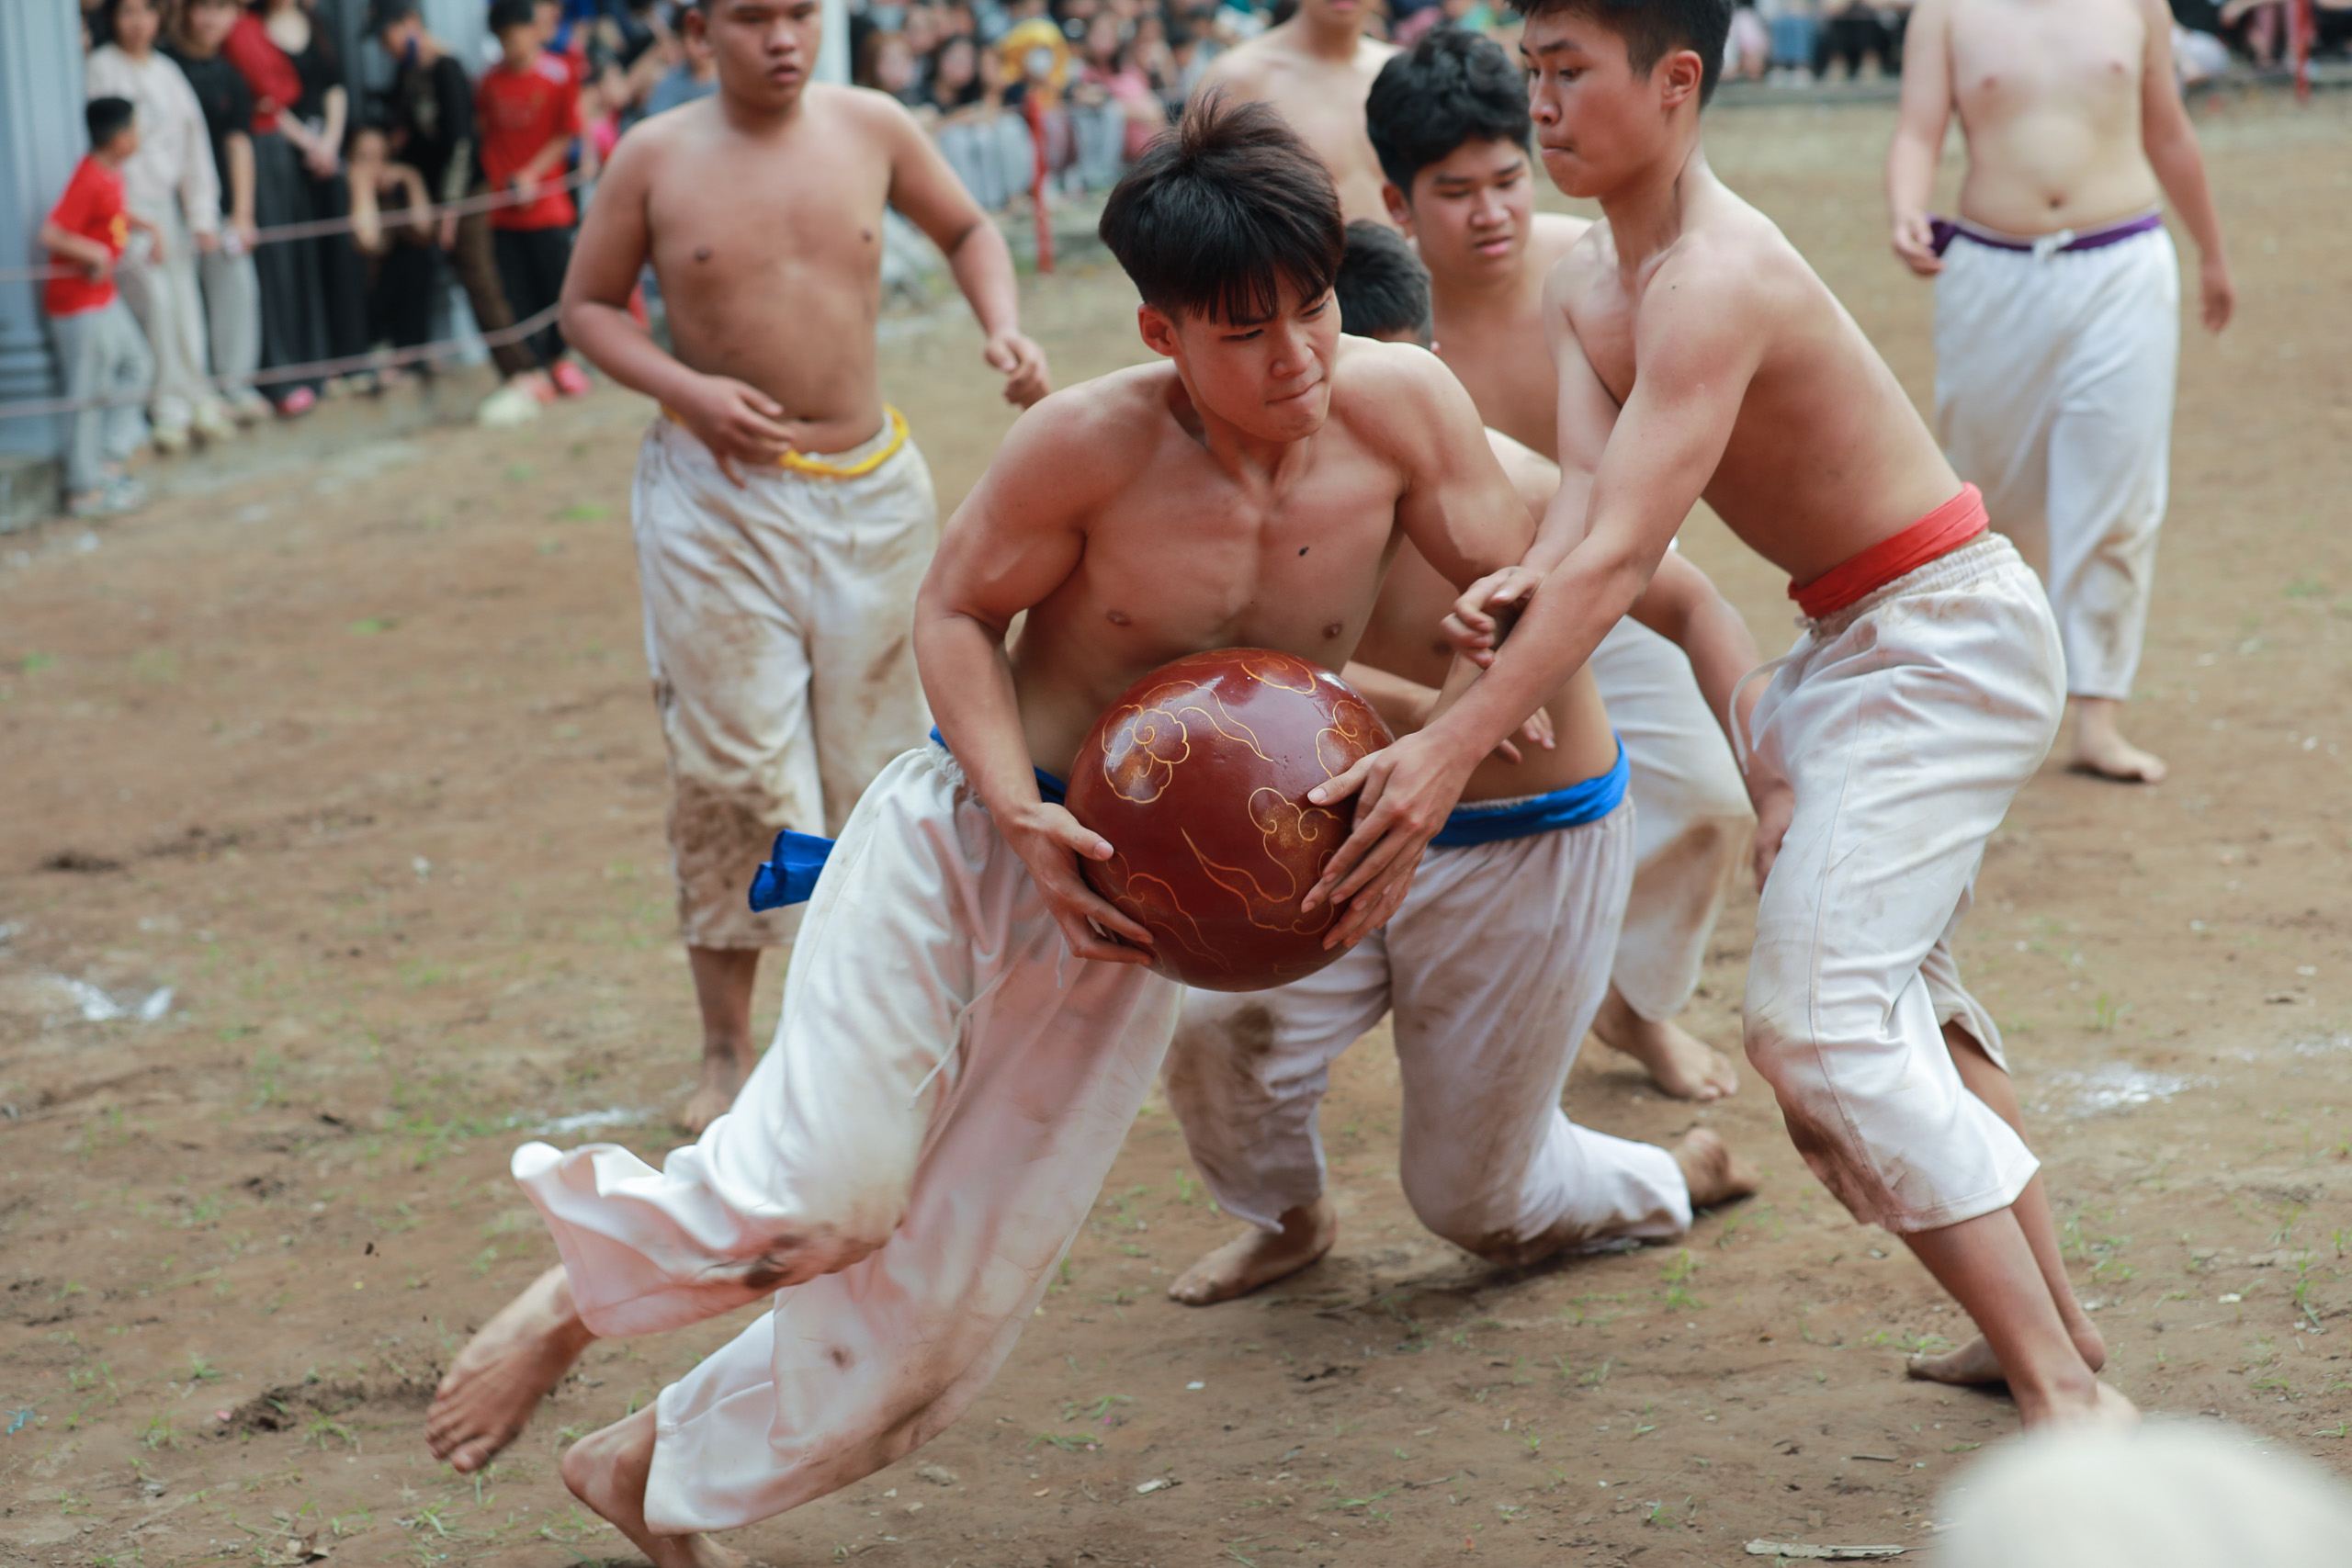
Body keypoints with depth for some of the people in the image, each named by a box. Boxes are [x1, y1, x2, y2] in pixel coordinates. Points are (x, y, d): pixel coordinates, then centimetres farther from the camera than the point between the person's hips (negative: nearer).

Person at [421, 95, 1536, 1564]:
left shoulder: (1398, 404, -13)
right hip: (967, 839, -4)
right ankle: (585, 1278, 13)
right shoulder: (1094, 441, -21)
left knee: (953, 1305, 6)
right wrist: (1022, 812, -23)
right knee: (822, 1195, -21)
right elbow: (957, 615, -8)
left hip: (1137, 914, 4)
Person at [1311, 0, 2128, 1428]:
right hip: (1851, 642, 11)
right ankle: (2055, 1324, 36)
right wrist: (1528, 583, -33)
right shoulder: (1585, 288, 5)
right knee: (1903, 992, 23)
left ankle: (2069, 1397, -16)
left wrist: (1454, 749, -41)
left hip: (1943, 639, -11)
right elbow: (1587, 487, -10)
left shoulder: (1715, 280, -27)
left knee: (1821, 1020, -18)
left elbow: (1620, 554, -35)